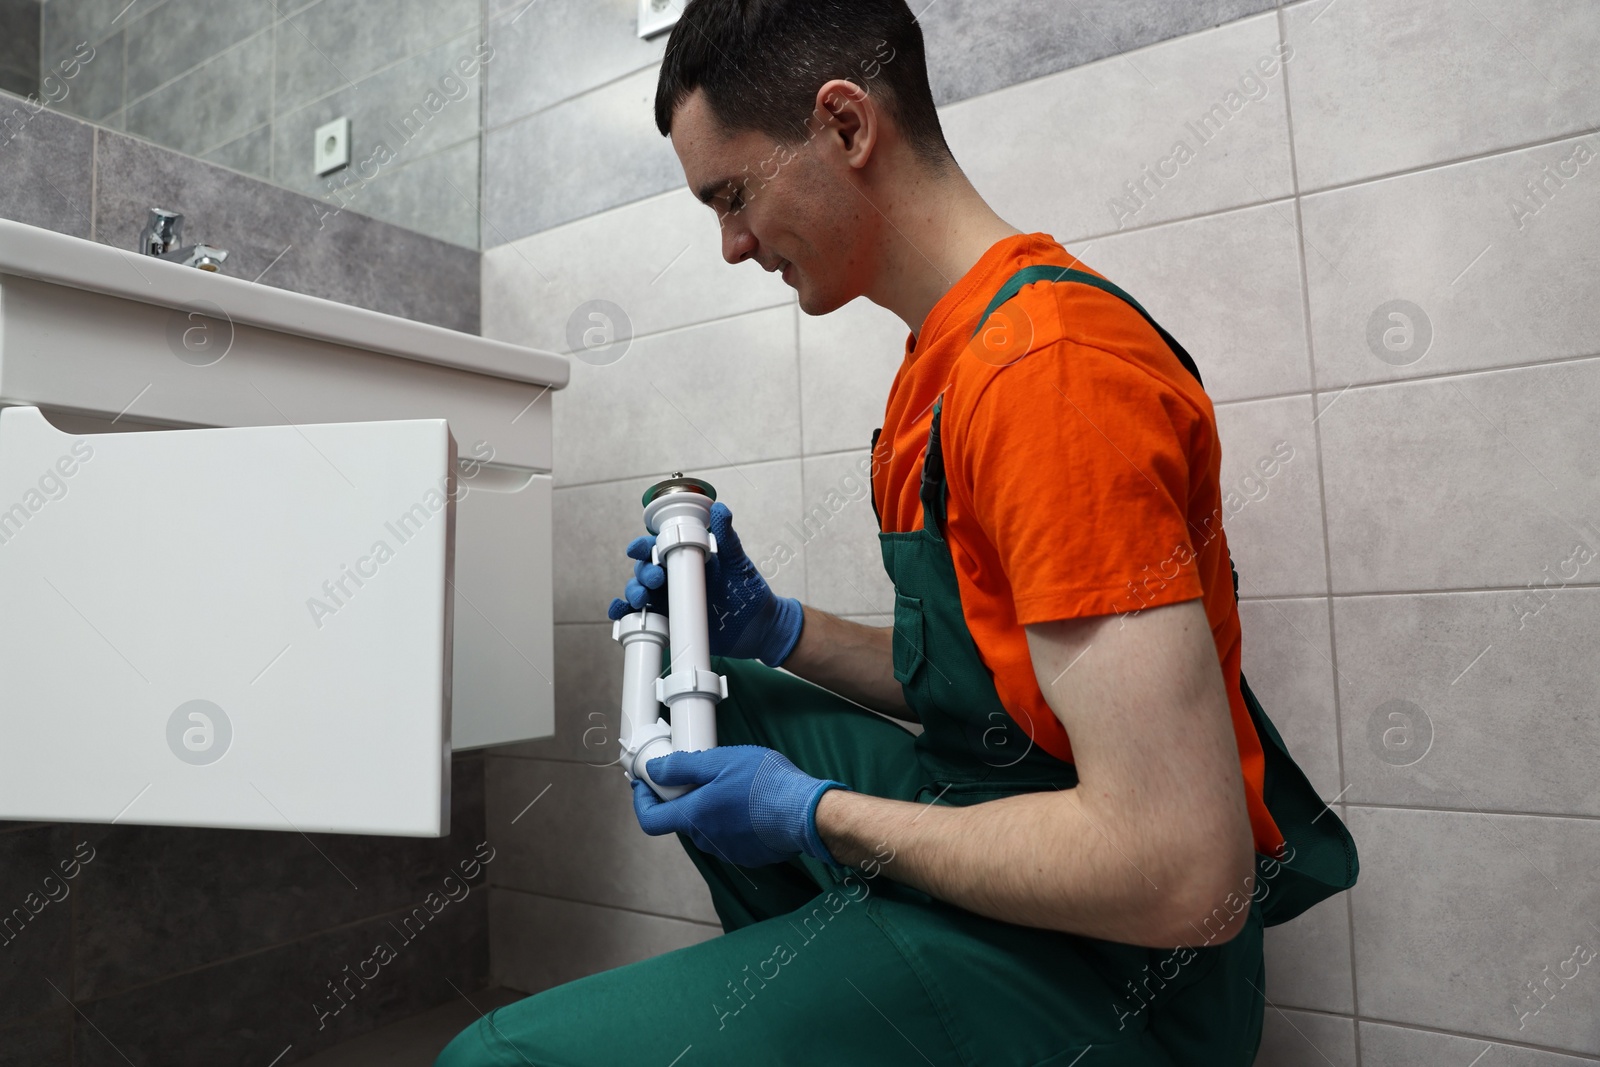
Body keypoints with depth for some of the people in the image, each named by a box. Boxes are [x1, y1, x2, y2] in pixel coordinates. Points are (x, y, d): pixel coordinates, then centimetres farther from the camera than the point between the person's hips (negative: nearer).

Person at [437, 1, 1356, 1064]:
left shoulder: (1050, 366, -22)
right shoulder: (953, 352, 9)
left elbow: (1185, 878, -25)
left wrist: (814, 813, -16)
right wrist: (778, 631, 3)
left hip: (1102, 959, -9)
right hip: (989, 805, 9)